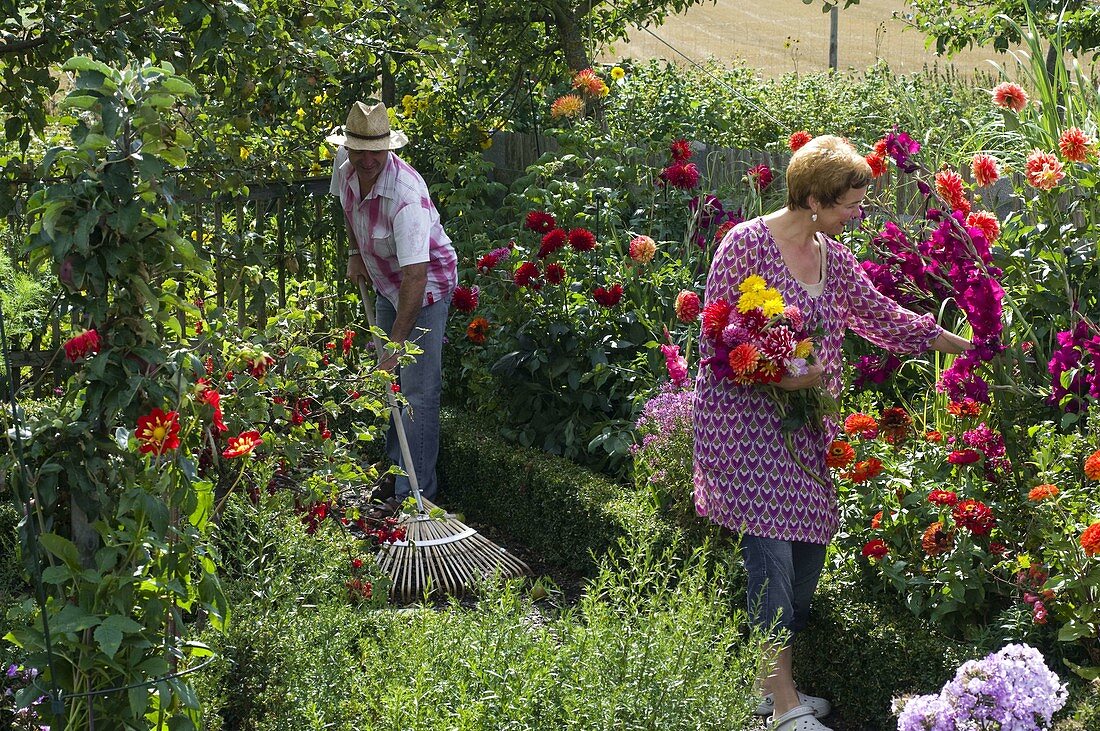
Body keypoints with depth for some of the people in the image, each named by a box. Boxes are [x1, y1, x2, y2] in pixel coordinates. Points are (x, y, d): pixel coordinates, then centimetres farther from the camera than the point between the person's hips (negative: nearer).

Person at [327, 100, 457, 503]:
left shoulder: (405, 194, -37)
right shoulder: (345, 167, -13)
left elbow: (415, 276, -41)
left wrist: (397, 343, -43)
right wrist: (355, 253, 7)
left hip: (426, 284, -8)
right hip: (386, 280, 8)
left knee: (418, 390, -11)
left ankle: (416, 491, -6)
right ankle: (392, 466, 35)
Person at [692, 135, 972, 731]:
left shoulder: (833, 257, 10)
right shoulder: (746, 244, -12)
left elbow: (881, 316, 20)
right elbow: (714, 341, -11)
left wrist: (966, 347, 22)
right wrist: (776, 377, -21)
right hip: (745, 419, -8)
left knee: (808, 548, 6)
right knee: (772, 553, -10)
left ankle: (771, 681, 20)